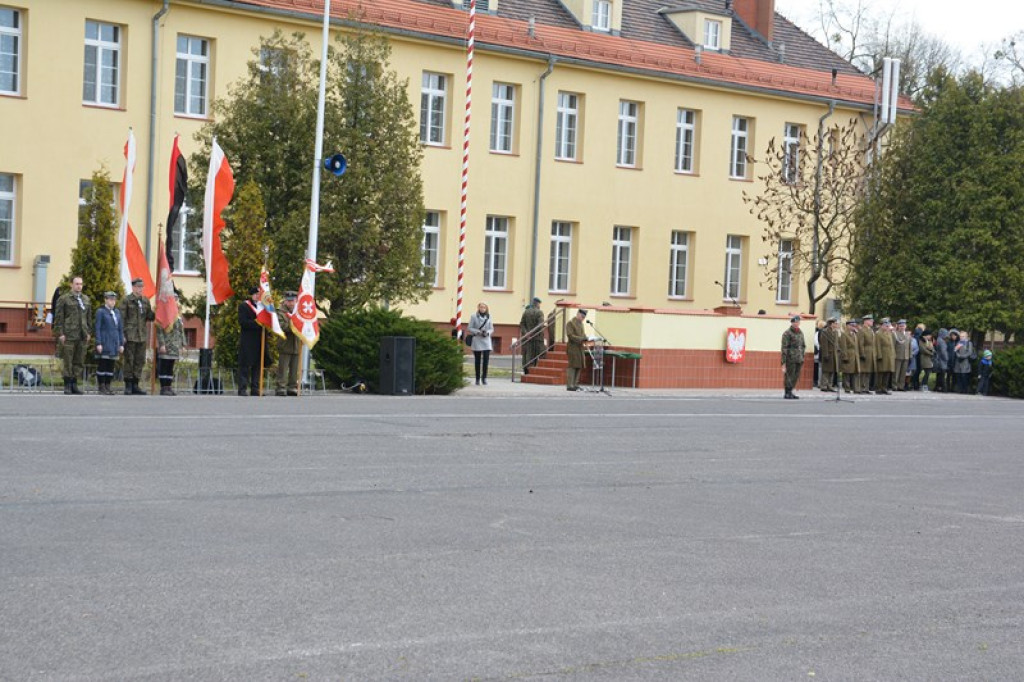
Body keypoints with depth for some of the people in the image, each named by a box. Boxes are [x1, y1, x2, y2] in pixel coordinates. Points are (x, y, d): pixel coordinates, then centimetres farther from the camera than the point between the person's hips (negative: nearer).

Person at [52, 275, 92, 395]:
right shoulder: (64, 299, 0)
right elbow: (58, 318, -3)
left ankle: (74, 385, 11)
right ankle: (67, 386, 2)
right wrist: (60, 333, -9)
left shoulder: (86, 299, 16)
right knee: (67, 361, -2)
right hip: (68, 335, -5)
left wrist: (88, 332, 12)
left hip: (82, 336, 5)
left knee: (79, 362, 4)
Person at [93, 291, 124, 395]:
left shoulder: (117, 312, 14)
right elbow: (97, 328, -6)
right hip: (104, 343, -5)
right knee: (102, 366, -3)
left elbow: (120, 328, 15)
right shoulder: (101, 312, -3)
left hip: (114, 343, 6)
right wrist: (98, 343, -13)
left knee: (111, 366, 7)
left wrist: (121, 344, 10)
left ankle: (108, 387, 12)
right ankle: (101, 388, 1)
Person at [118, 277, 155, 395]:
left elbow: (149, 317, 16)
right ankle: (128, 386, 3)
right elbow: (121, 318, -6)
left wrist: (153, 311, -6)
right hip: (130, 336, -5)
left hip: (142, 336, 5)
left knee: (140, 361, 6)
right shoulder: (126, 300, -2)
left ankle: (135, 385, 13)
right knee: (129, 361, -2)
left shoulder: (145, 301, 14)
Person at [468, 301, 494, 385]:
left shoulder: (488, 317, 7)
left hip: (486, 341, 2)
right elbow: (470, 328, -2)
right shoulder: (474, 316, -1)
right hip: (477, 341, -1)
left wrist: (487, 332, -10)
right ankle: (477, 378, 13)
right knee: (477, 360, 4)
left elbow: (492, 329, 11)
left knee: (486, 359, -10)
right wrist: (478, 332, -16)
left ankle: (484, 377, 1)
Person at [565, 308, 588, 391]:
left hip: (580, 348, 8)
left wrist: (586, 338, 1)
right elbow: (570, 336, -16)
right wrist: (582, 339, -22)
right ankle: (569, 385, -8)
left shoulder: (581, 324, 18)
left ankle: (575, 384, 13)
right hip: (573, 348, -8)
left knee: (579, 367, 7)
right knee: (572, 366, -9)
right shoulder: (570, 323, -7)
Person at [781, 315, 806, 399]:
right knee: (789, 376, -5)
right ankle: (787, 393, 1)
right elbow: (784, 348, -10)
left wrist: (802, 359, 16)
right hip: (790, 359, -7)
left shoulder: (801, 333, 15)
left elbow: (803, 346, 23)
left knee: (796, 377, 9)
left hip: (799, 360, 7)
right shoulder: (787, 333, -7)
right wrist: (783, 362, -15)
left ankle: (790, 392, 18)